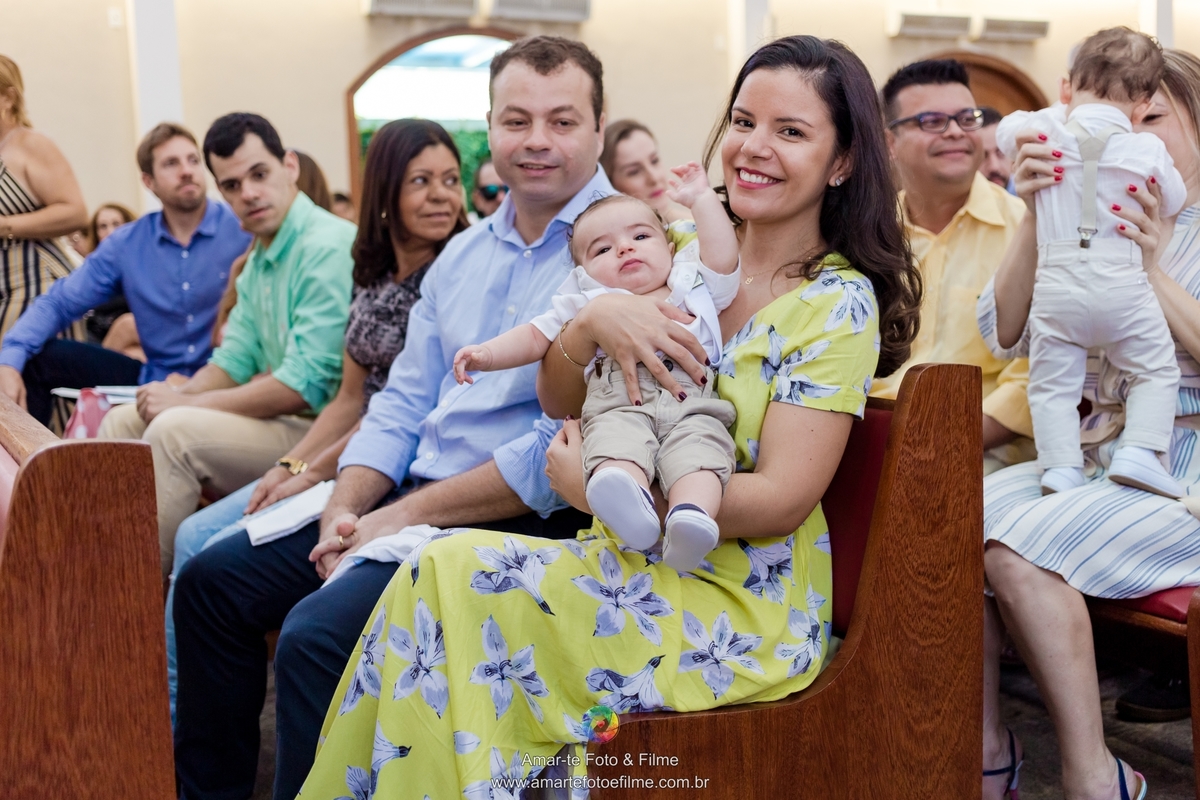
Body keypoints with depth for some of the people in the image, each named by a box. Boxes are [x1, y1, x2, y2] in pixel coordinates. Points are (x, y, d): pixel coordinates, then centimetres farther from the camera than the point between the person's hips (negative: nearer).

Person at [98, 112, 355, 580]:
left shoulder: (328, 247, -18)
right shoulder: (259, 259, 14)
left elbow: (305, 385, -24)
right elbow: (235, 359, 17)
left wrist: (185, 404, -16)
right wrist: (180, 394, -6)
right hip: (280, 417, 10)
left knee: (174, 431, -25)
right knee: (123, 422, 9)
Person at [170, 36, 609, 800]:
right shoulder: (463, 253, 15)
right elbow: (403, 402, 15)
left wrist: (406, 517, -16)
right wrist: (344, 509, -3)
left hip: (521, 518, -8)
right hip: (410, 500, 9)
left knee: (318, 633, -27)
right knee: (213, 580, 7)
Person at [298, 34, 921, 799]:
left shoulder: (840, 301, -9)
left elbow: (781, 499, -17)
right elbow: (559, 401, 7)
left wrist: (596, 488, -14)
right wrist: (594, 318, -15)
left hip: (740, 613, -5)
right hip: (636, 564, 6)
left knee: (450, 575, -20)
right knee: (437, 577, -17)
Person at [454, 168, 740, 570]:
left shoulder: (692, 286, 35)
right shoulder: (589, 302, 33)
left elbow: (722, 259, 19)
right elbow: (535, 336, 28)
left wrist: (702, 198, 23)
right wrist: (485, 353, 14)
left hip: (692, 404, 1)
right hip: (617, 404, 0)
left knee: (700, 447, -35)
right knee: (616, 440, -37)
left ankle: (693, 515, -59)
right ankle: (631, 505, -63)